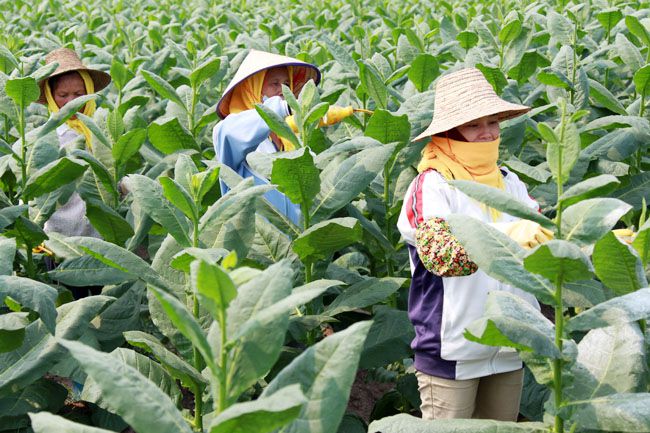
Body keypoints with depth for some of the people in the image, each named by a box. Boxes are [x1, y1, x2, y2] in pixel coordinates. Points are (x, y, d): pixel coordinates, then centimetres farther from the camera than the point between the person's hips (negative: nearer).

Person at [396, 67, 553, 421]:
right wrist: (503, 236, -39)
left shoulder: (509, 182, 9)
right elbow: (439, 254, -27)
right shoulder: (431, 186, -11)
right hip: (452, 353, -6)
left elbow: (548, 236, 8)